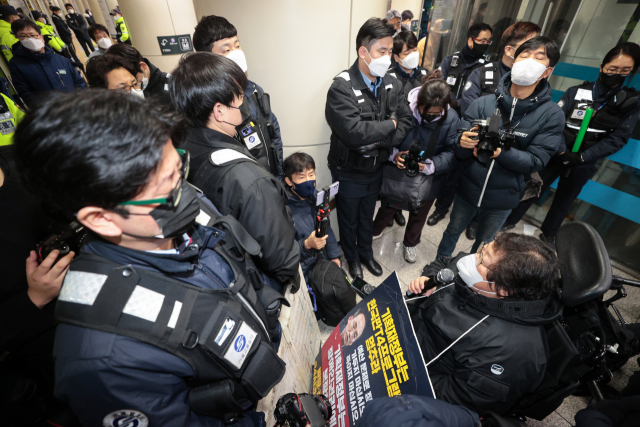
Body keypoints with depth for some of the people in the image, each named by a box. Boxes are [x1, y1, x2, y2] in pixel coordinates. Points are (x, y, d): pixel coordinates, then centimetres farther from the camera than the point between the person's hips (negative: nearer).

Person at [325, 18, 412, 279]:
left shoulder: (393, 85, -3)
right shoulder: (341, 88, -24)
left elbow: (405, 122, -6)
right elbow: (353, 131, -36)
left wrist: (380, 141, -24)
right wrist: (389, 125, -20)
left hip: (376, 168, 5)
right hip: (349, 172, -5)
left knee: (367, 216, 25)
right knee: (349, 219, 18)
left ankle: (366, 253, 50)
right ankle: (352, 258, 45)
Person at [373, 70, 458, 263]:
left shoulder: (451, 118, -19)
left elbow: (451, 152, -18)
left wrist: (430, 165, -35)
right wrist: (394, 154, -31)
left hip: (428, 180, 2)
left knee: (419, 215, 25)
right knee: (388, 207, 22)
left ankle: (410, 243, 55)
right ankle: (373, 232, 54)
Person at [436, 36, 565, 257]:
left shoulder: (552, 115, -9)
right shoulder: (483, 103, -10)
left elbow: (536, 161, -13)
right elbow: (460, 152, -10)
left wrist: (501, 152, -30)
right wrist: (463, 143, -34)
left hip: (502, 197, 0)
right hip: (467, 188, 1)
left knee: (483, 245, 20)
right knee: (452, 231, 20)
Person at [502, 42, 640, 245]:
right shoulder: (576, 92, -7)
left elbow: (618, 138, -7)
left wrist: (583, 156, -19)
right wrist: (562, 151, -24)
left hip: (584, 164, 2)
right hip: (557, 155, -2)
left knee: (563, 203, 15)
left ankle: (548, 234, 33)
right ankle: (509, 221, 21)